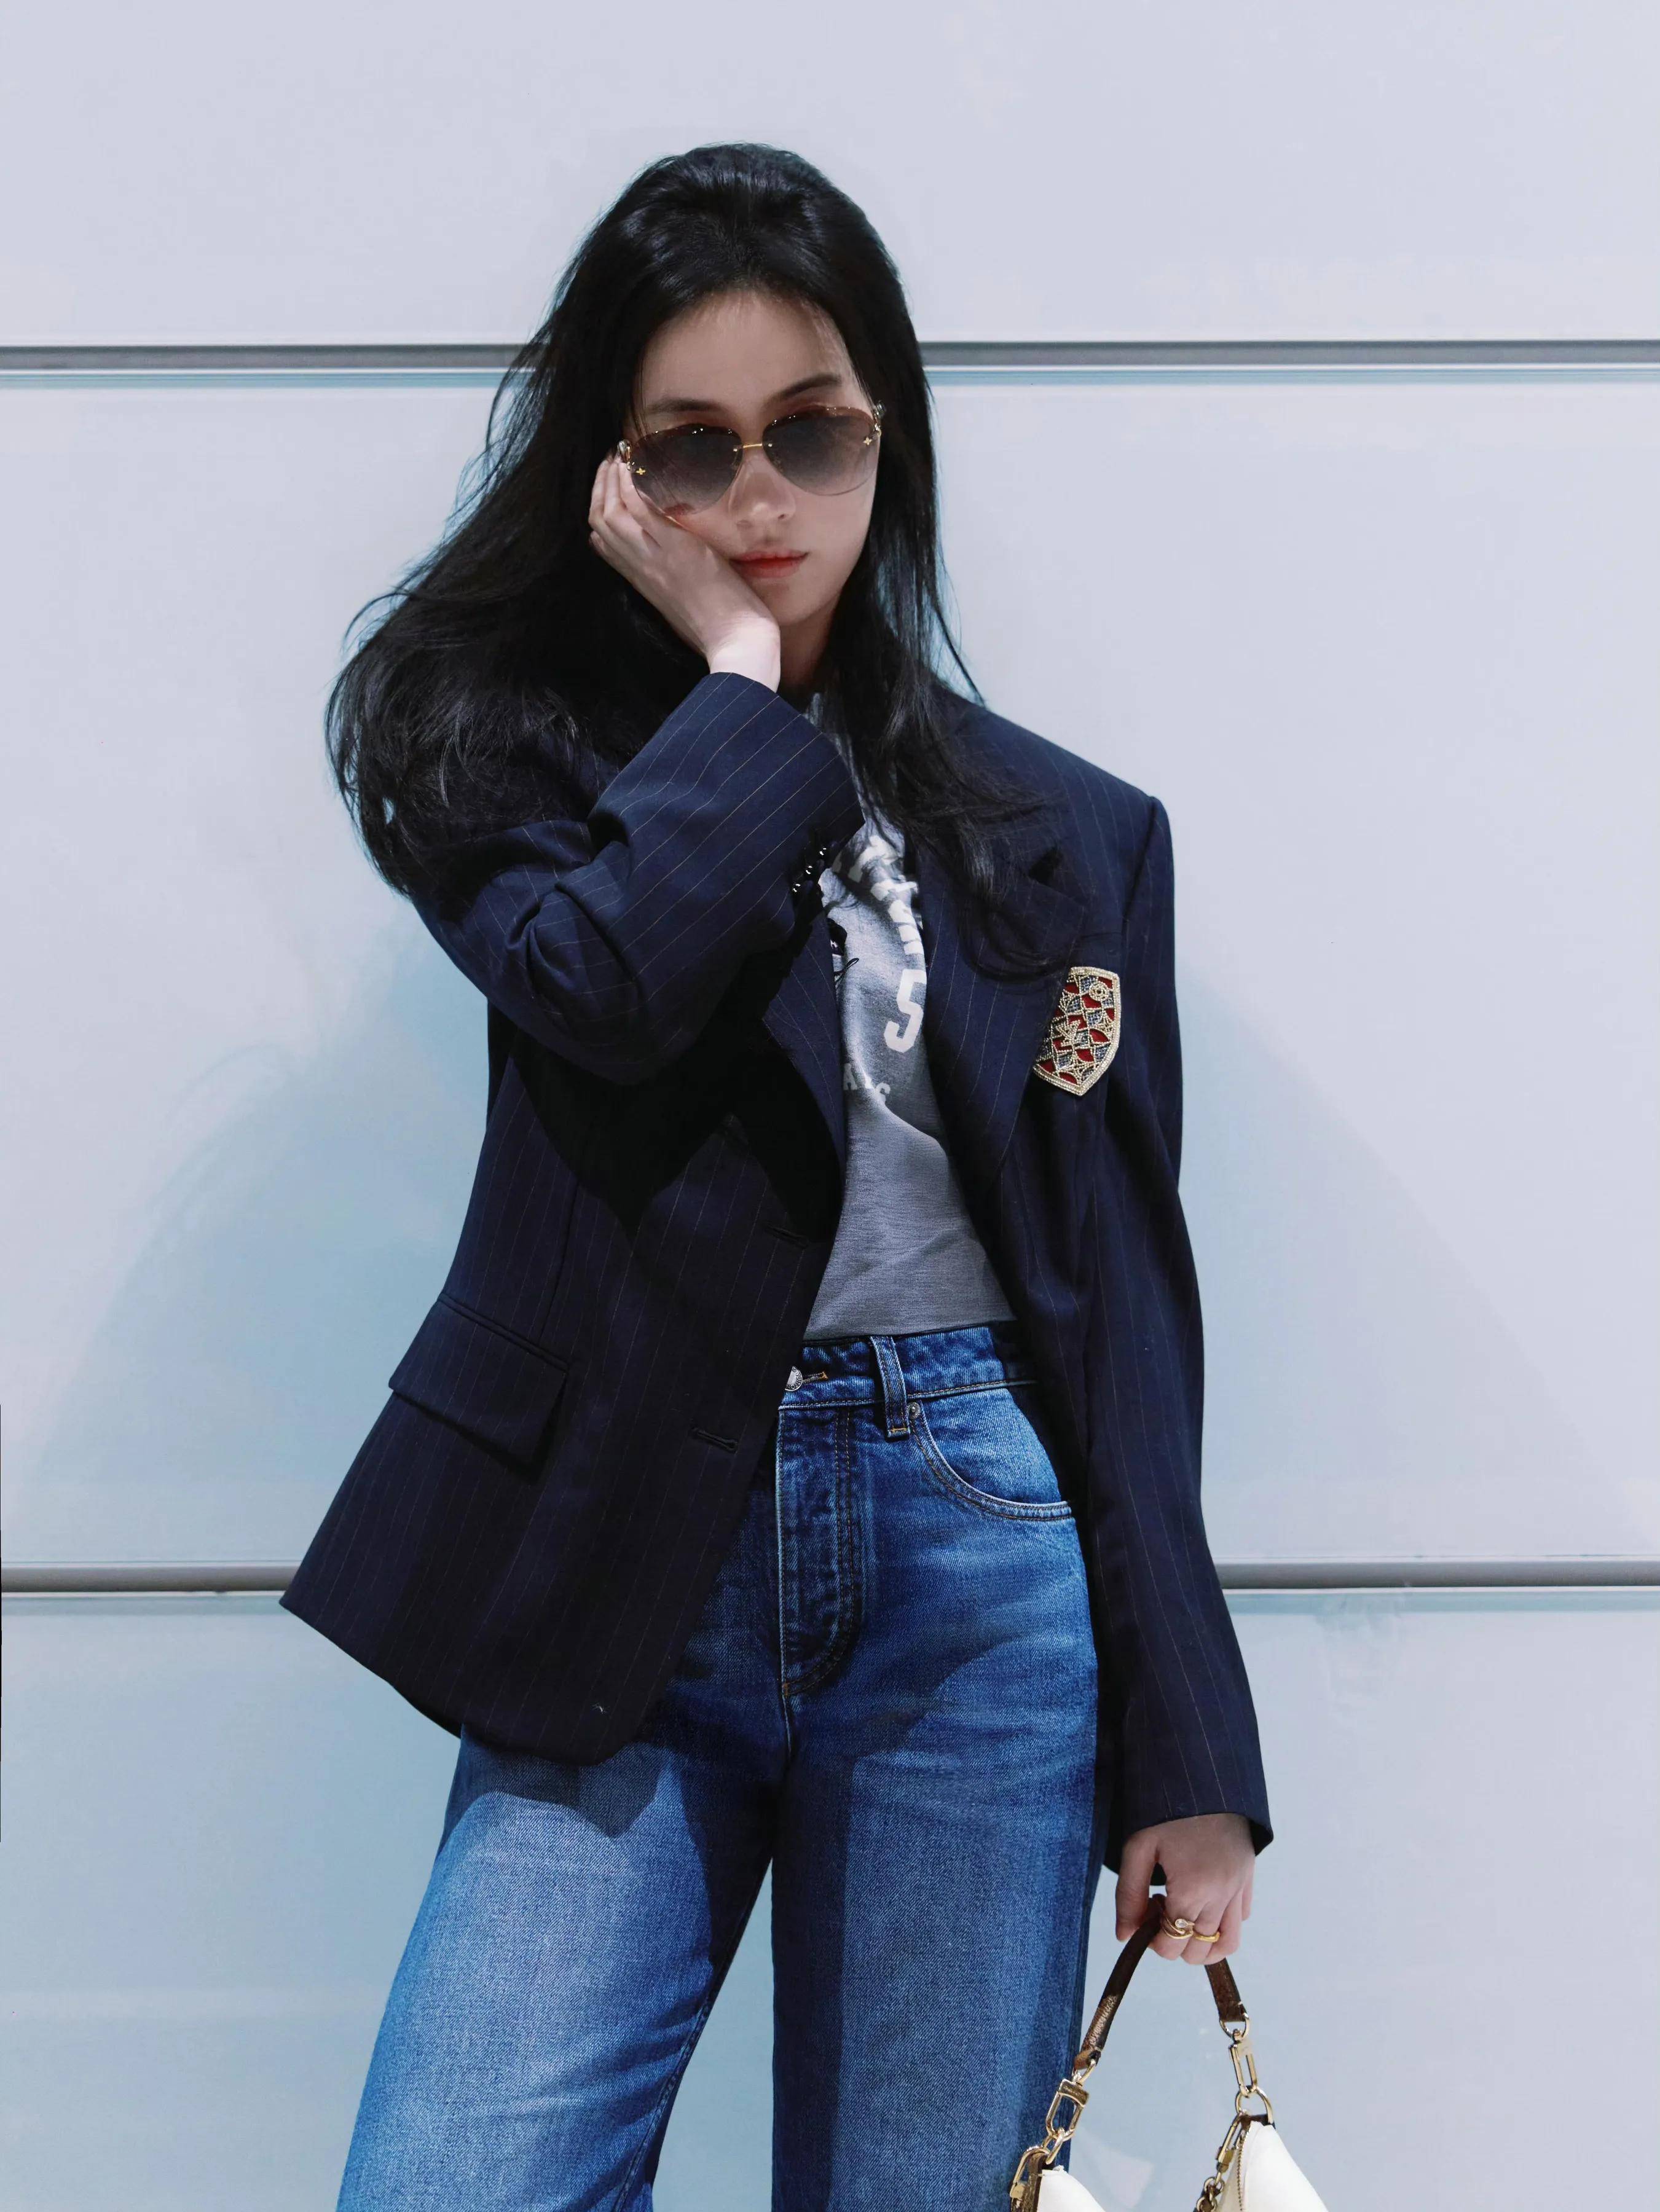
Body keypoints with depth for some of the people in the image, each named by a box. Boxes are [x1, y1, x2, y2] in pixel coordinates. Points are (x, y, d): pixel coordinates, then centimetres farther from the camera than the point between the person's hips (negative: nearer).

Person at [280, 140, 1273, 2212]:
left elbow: (1121, 1298, 8)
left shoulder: (1067, 834, 11)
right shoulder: (509, 741, 6)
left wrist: (1185, 1754, 4)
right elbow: (609, 978, -18)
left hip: (980, 1571, 1)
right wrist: (735, 664, -3)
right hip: (629, 1565, -1)